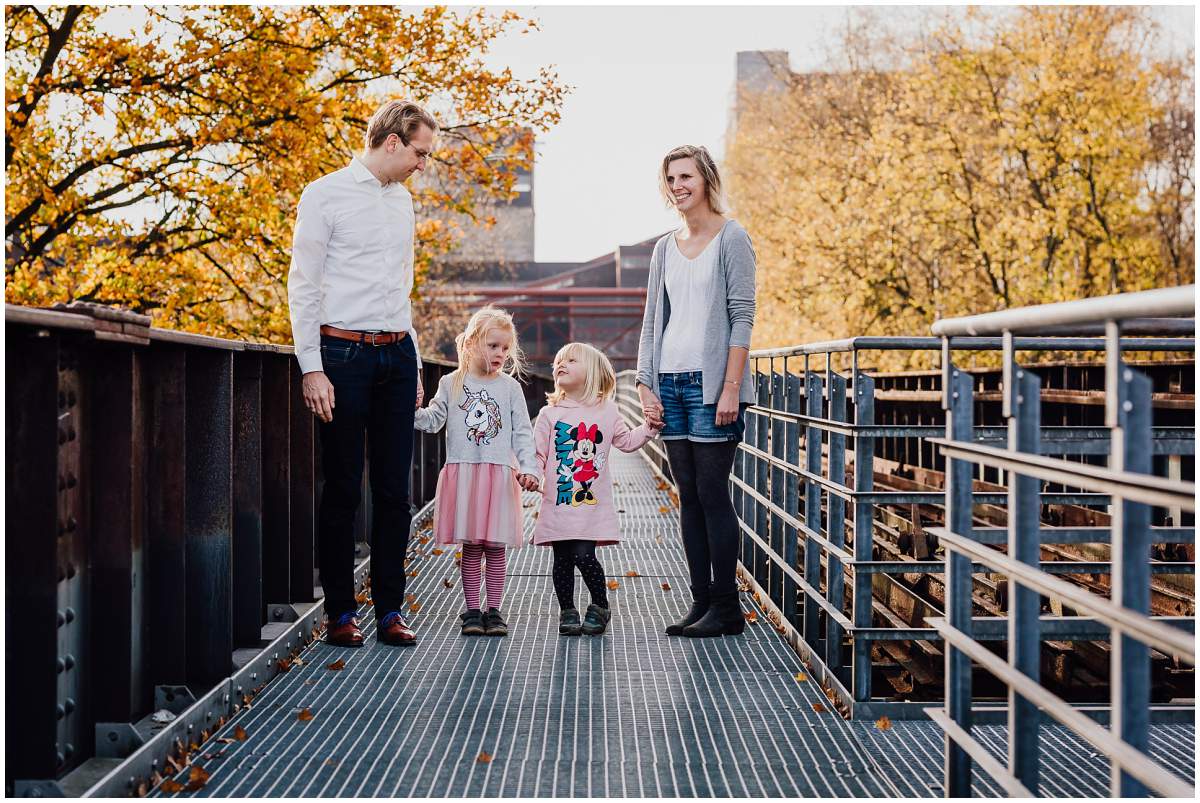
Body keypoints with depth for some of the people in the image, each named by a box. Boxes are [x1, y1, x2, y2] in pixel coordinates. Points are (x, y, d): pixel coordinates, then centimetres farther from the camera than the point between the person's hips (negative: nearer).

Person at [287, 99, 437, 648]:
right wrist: (311, 369, -12)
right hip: (344, 352, -6)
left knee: (395, 490, 4)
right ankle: (340, 613, 7)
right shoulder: (325, 195, -3)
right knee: (342, 490, -2)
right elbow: (303, 286, -6)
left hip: (396, 355, 6)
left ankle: (390, 610, 10)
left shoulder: (401, 199, 17)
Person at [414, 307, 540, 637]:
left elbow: (522, 433, 3)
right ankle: (472, 610, 11)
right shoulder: (451, 383, 5)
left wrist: (528, 468, -7)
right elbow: (433, 421, 7)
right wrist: (412, 411, -12)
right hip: (462, 471, 0)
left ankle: (494, 610, 10)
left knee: (496, 545, 1)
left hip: (499, 473, 0)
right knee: (470, 545, 3)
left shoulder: (509, 387, 4)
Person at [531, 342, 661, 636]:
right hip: (558, 502, 1)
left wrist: (649, 428, 2)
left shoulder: (607, 411, 7)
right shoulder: (550, 413, 4)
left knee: (584, 555, -10)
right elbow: (538, 453, 2)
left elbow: (627, 441, 16)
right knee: (562, 559, 5)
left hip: (592, 504, -1)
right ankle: (567, 611, 18)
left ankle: (600, 606, 10)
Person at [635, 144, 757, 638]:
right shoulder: (665, 249, 16)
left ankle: (726, 607, 0)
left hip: (711, 383, -6)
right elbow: (652, 323, 16)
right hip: (670, 384, 6)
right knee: (688, 496, 6)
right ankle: (701, 602, 11)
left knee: (712, 493, -6)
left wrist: (731, 388, -15)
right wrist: (645, 386, 5)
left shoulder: (731, 238, -2)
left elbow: (742, 318, -8)